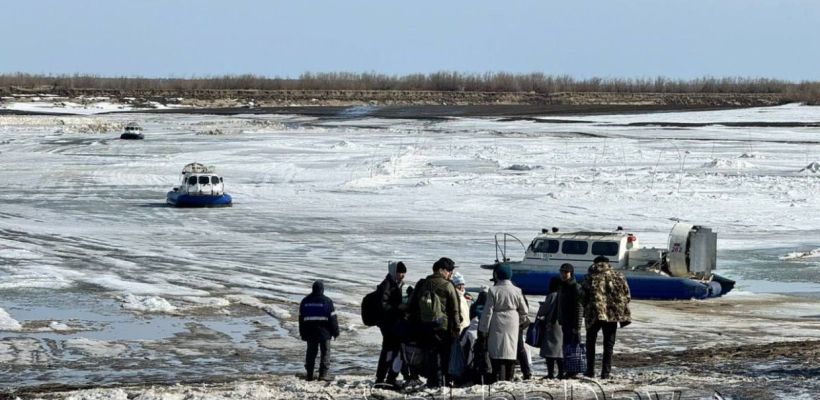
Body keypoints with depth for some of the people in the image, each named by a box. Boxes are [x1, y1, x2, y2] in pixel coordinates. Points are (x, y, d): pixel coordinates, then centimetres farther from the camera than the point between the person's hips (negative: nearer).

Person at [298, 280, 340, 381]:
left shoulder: (305, 301, 6)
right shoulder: (327, 301, -7)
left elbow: (301, 318, 10)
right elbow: (332, 318, -6)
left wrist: (302, 333, 17)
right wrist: (335, 331, 2)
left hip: (310, 332, 4)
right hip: (324, 331, -3)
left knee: (311, 353, 9)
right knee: (325, 352, 3)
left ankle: (309, 375, 8)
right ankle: (323, 374, -3)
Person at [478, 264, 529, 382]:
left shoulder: (493, 291, -10)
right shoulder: (517, 291, 0)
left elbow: (488, 312, -8)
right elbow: (524, 311, 8)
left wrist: (483, 330, -2)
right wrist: (521, 321, 27)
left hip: (497, 327, -3)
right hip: (513, 327, 3)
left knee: (497, 355, -3)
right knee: (510, 354, 10)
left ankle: (499, 380, -11)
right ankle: (509, 379, 13)